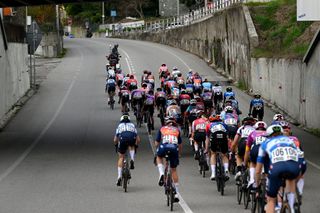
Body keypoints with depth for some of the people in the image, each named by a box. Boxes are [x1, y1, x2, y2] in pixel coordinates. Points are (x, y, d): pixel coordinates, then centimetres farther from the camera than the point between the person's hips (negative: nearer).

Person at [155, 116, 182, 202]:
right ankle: (176, 194, 18)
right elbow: (180, 145, 29)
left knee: (159, 157, 35)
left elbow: (156, 143, 23)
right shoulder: (177, 130, 28)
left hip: (164, 147, -2)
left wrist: (158, 150, 44)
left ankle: (161, 174, 8)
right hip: (174, 148, 2)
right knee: (174, 170, 17)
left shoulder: (162, 129, 25)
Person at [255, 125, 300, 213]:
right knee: (291, 178, 38)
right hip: (294, 167, 1)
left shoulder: (265, 143, 32)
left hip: (276, 167, -1)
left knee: (271, 200, 18)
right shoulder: (290, 140, 37)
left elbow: (258, 171, 34)